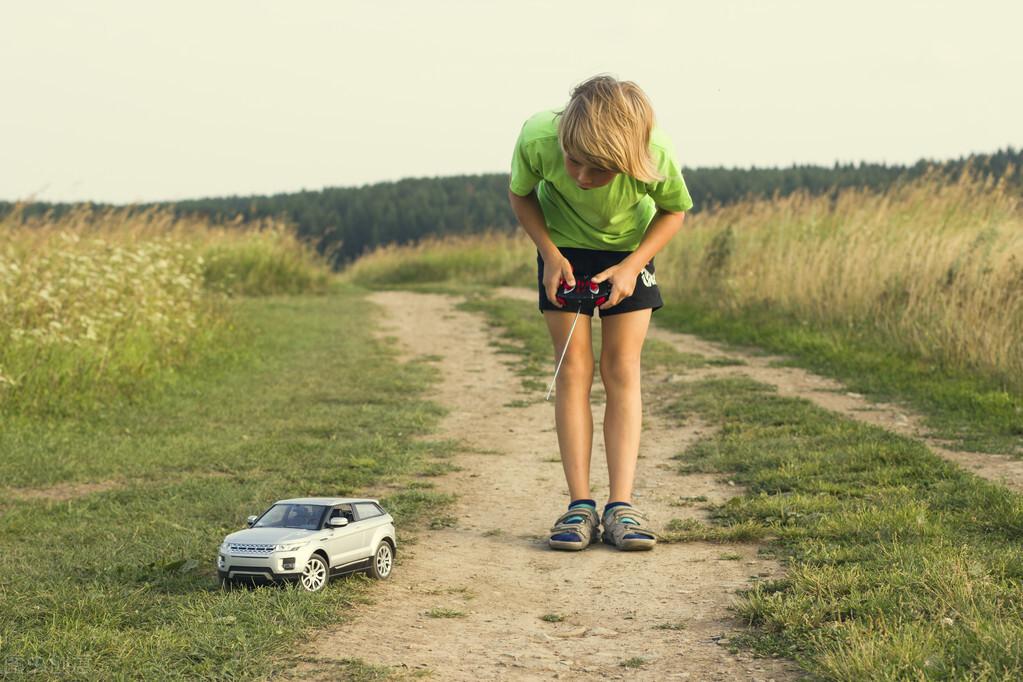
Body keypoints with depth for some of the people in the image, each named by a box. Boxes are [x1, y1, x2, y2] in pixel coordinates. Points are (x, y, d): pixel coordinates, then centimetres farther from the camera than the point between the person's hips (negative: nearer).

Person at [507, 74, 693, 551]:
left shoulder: (656, 155, -36)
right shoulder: (537, 139, -36)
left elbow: (674, 211, -12)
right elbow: (520, 195, -11)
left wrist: (633, 265, -23)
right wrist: (550, 254, -21)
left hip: (628, 249, 0)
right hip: (564, 247, 0)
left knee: (622, 370, -6)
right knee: (573, 368, -6)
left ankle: (621, 506, -7)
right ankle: (580, 506, -6)